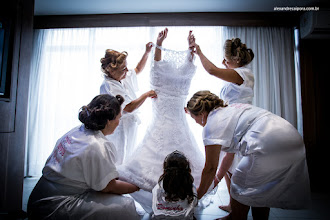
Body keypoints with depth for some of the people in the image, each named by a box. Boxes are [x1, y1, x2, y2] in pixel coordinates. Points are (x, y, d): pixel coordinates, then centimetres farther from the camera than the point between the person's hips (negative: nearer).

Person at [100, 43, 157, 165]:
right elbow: (129, 107, -29)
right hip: (119, 129, -9)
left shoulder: (125, 77, 2)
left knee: (129, 158, 21)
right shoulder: (108, 87, -24)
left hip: (130, 125, 9)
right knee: (119, 160, 4)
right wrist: (146, 94, -19)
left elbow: (138, 69, 23)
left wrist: (147, 52, 14)